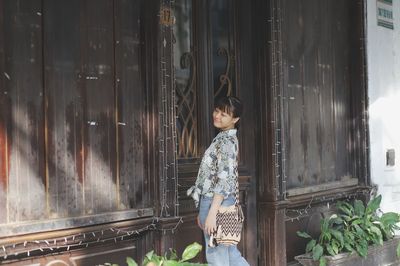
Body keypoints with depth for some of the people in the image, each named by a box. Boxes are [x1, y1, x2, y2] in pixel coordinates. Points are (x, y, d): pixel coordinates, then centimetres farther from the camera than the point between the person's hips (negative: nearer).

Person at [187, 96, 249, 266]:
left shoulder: (227, 142, -14)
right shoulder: (223, 139, 16)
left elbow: (224, 181, -21)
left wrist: (211, 213, -23)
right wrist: (203, 211, 20)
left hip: (217, 204, -10)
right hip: (212, 202, 10)